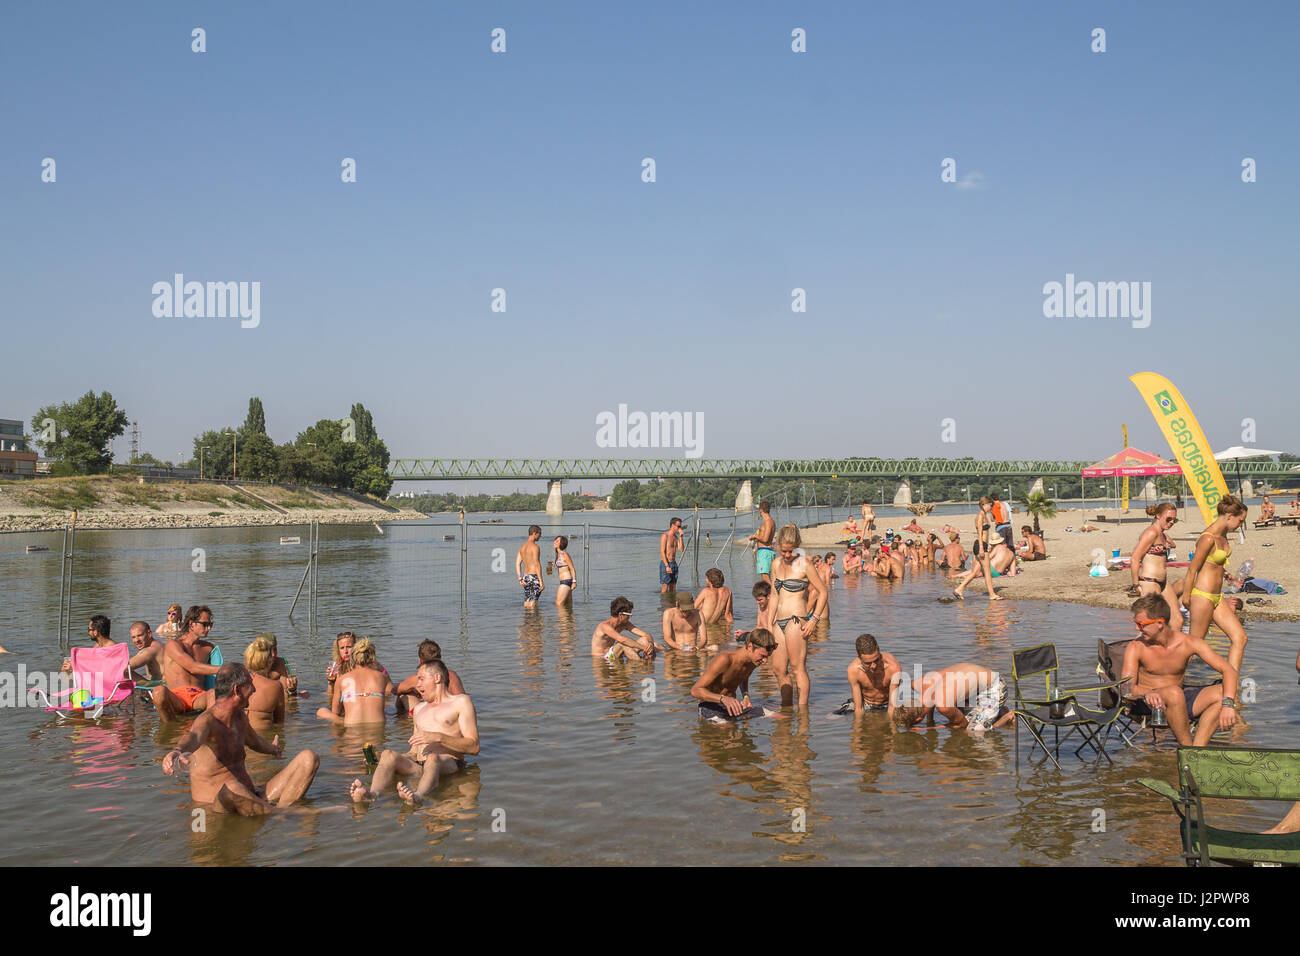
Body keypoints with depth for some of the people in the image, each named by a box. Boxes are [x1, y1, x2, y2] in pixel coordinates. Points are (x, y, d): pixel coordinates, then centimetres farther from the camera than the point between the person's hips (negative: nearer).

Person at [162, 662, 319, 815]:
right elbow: (194, 737, -41)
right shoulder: (207, 721, -15)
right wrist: (177, 751, -65)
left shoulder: (240, 717, 13)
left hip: (252, 797, 8)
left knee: (308, 758, -4)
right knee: (231, 788, -44)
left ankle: (282, 808, -26)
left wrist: (272, 749, 59)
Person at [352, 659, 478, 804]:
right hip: (417, 764, 5)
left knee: (432, 758, -39)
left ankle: (417, 796, -68)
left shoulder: (461, 702, 11)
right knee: (388, 754, -24)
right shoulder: (419, 708, 32)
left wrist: (438, 737, -14)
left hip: (449, 761, -5)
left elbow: (474, 747, -2)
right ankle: (373, 793, -53)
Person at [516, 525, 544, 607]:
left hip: (525, 576, 8)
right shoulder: (535, 546, -11)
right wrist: (541, 581, -18)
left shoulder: (522, 546, 13)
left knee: (526, 604, 10)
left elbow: (517, 564, 10)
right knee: (533, 604, -8)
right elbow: (537, 564, -18)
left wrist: (520, 579, 8)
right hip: (534, 576, -8)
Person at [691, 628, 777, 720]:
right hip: (710, 708, -6)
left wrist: (746, 696, 0)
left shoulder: (754, 660, -3)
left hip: (732, 705, 6)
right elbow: (695, 691, -28)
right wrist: (724, 698, -43)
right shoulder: (724, 660, -26)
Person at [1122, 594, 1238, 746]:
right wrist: (1147, 693, -43)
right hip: (1147, 705, -4)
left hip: (1179, 700, 4)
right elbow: (1127, 688, -19)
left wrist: (1228, 704, -30)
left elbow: (1229, 670, -11)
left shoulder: (1189, 643, -6)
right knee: (1174, 692, -36)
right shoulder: (1136, 648, -11)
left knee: (1222, 693, -20)